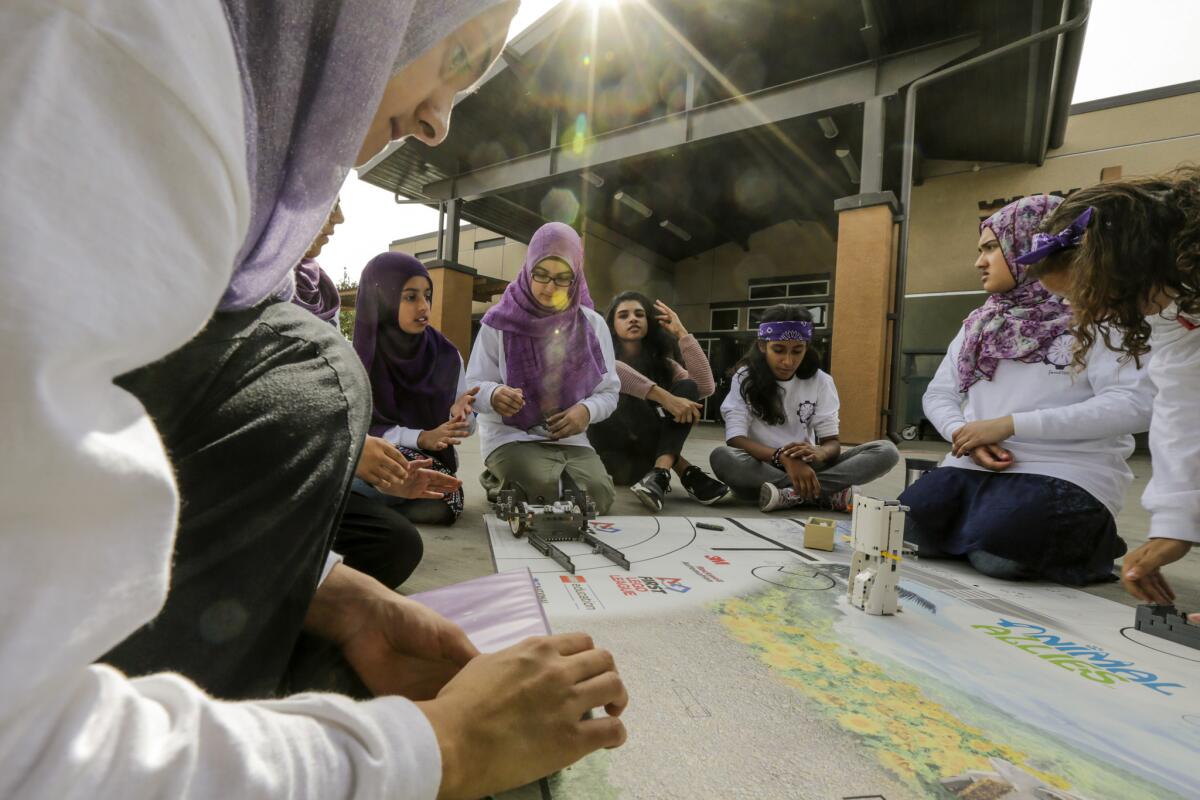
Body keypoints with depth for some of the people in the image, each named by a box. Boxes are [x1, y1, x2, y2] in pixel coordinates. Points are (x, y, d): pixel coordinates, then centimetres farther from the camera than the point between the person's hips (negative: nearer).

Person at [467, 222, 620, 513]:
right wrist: (493, 395, -28)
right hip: (510, 435, -3)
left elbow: (609, 391, 6)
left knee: (598, 495, -20)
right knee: (546, 491, -29)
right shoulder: (500, 321, -6)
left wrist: (587, 410, -17)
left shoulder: (592, 325, 2)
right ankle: (501, 482, 8)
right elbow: (473, 386, -4)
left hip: (569, 438, 3)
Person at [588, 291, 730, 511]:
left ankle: (660, 473, -37)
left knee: (687, 387, -15)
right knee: (628, 389, -29)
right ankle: (686, 472, -26)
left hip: (645, 452, 4)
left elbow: (705, 387, -8)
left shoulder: (661, 363, 12)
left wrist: (681, 333, -6)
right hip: (610, 447, -4)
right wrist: (664, 397, -36)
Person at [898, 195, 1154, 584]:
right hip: (976, 466, 4)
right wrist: (963, 435, -9)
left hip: (1067, 475, -4)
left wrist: (1010, 424, -20)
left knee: (996, 549, -29)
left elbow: (1134, 405, -15)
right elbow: (939, 394, 13)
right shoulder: (979, 323, 16)